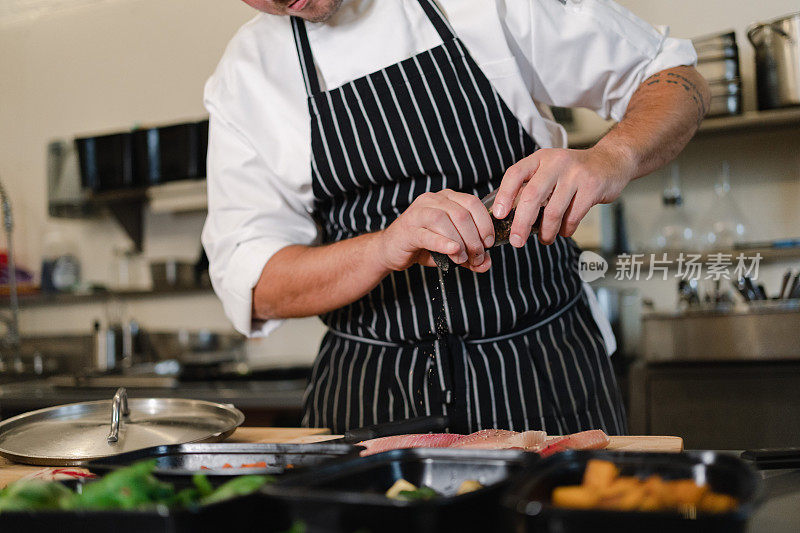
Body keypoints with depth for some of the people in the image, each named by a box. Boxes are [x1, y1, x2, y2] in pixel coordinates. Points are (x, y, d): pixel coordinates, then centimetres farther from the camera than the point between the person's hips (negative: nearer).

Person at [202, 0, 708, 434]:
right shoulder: (244, 76, -2)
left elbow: (681, 82, -2)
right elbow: (253, 285, -8)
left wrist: (612, 157, -25)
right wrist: (385, 249, -27)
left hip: (546, 373, -1)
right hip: (370, 399, 1)